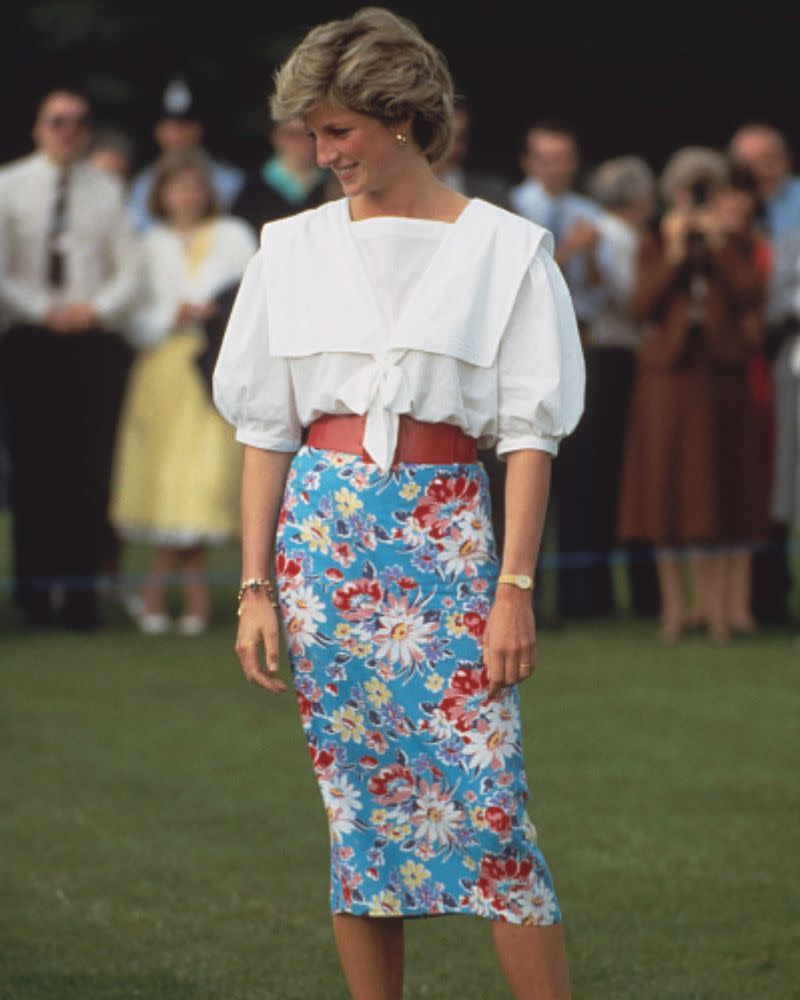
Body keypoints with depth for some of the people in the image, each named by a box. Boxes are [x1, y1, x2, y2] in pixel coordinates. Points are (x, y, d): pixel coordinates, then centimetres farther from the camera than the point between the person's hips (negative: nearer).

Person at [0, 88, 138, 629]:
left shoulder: (107, 191, 8)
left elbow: (128, 271, 8)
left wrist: (96, 309, -9)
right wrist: (44, 311, -10)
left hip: (91, 337, 1)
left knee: (89, 467, -2)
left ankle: (81, 587, 2)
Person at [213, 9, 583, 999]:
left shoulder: (503, 248, 0)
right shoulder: (294, 249, 8)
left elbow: (529, 432, -1)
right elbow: (265, 429, 9)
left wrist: (515, 589, -8)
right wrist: (255, 589, 4)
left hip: (444, 534, -3)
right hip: (325, 529, 3)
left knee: (484, 801, -10)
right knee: (355, 804, 5)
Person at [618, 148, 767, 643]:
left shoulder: (739, 246, 9)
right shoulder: (655, 247, 10)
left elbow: (751, 296, -9)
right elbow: (644, 306, -5)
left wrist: (719, 246, -8)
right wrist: (674, 255, -9)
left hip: (723, 375, 0)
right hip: (670, 374, 0)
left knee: (722, 487, -1)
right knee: (668, 485, 0)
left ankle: (719, 604, 3)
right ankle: (674, 605, 6)